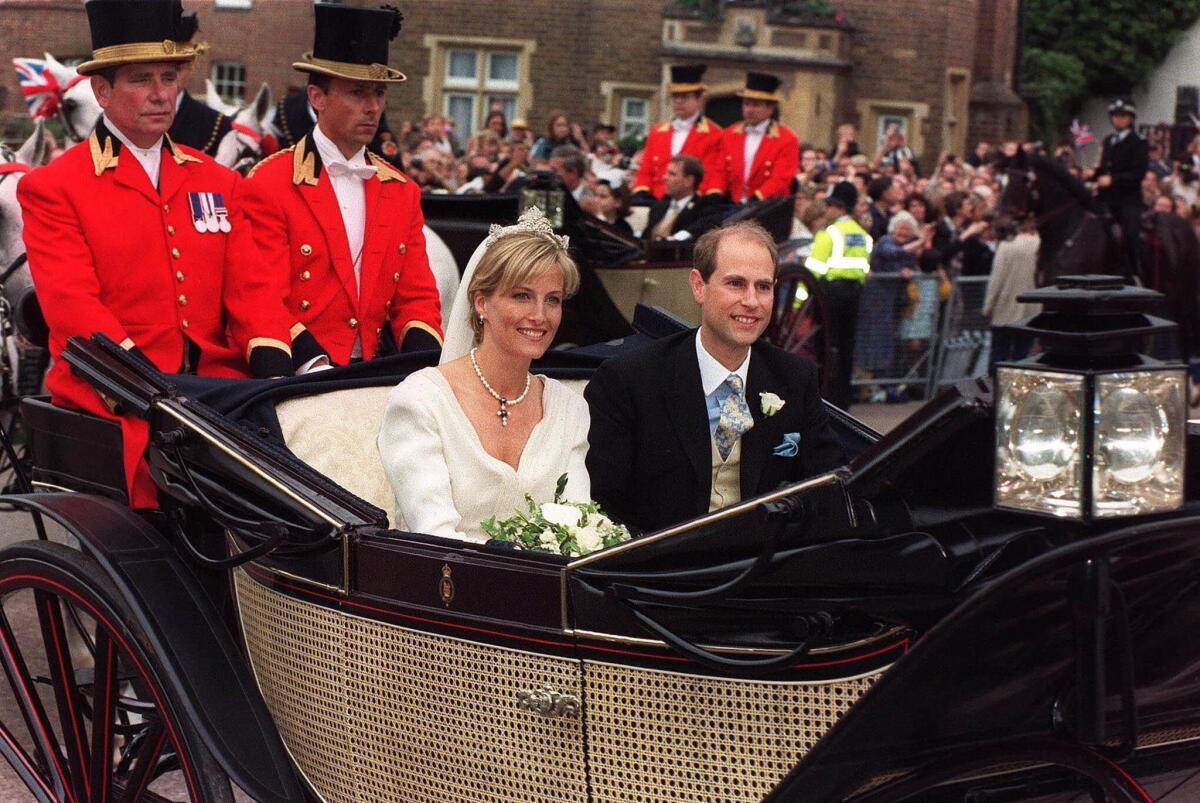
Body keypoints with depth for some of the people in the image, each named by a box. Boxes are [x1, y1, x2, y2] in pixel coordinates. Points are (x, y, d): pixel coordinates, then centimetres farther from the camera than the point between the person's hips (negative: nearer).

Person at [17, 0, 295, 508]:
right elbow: (72, 306, -7)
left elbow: (251, 289, 12)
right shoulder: (52, 188, 5)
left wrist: (271, 368, -8)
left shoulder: (218, 182, 20)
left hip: (218, 382, 4)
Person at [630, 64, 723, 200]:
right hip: (657, 203, 4)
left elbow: (713, 176, -2)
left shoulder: (714, 134, 3)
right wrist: (640, 196, 1)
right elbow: (645, 172, 17)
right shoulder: (656, 132, 18)